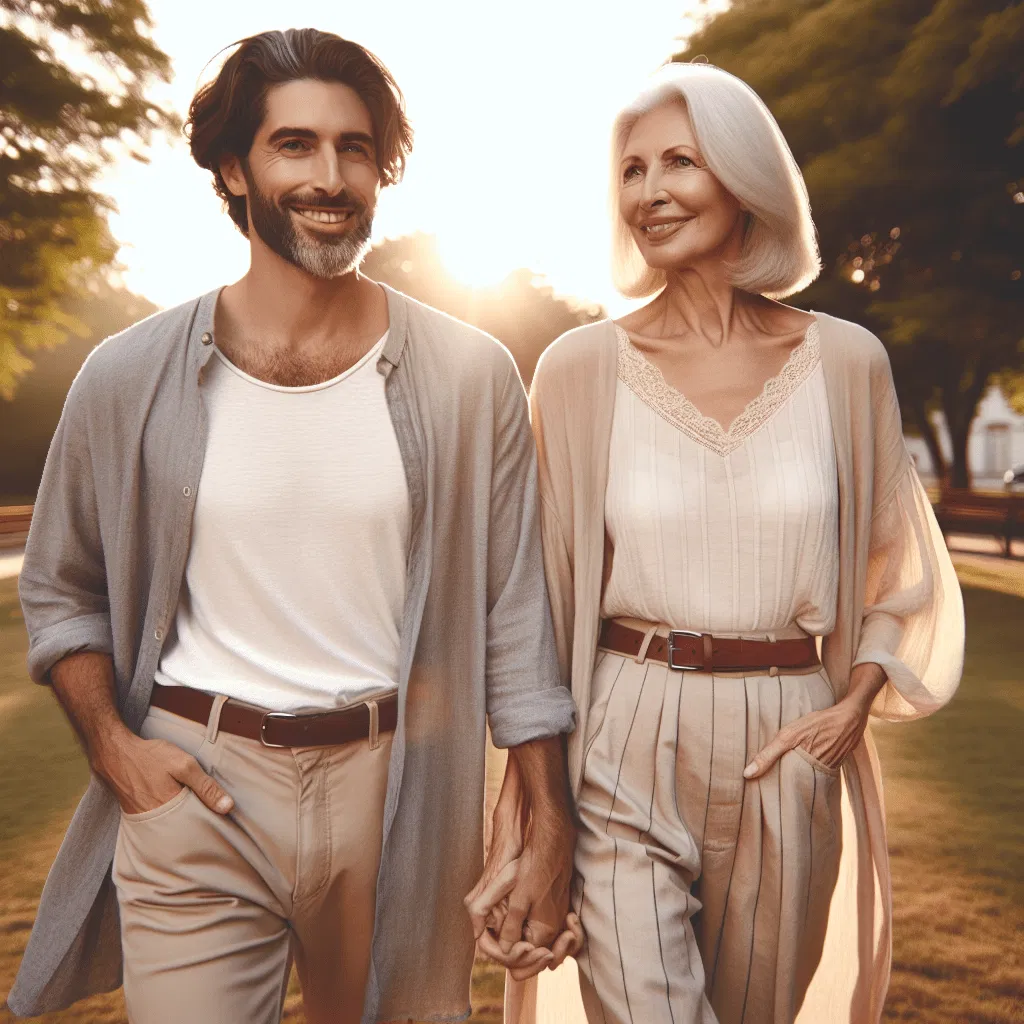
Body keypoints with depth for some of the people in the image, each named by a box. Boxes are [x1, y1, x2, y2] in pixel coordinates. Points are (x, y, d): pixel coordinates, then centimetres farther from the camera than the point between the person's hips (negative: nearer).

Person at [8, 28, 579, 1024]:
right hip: (194, 792, 0)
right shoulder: (130, 378, -3)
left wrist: (548, 830, -1)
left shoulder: (468, 376, -4)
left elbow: (514, 614, -2)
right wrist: (113, 746, -5)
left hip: (401, 796, 1)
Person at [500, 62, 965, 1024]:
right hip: (624, 744, -1)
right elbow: (546, 579, 3)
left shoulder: (846, 361, 1)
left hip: (786, 751, 2)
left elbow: (896, 568, 11)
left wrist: (854, 705, -4)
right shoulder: (581, 365, -2)